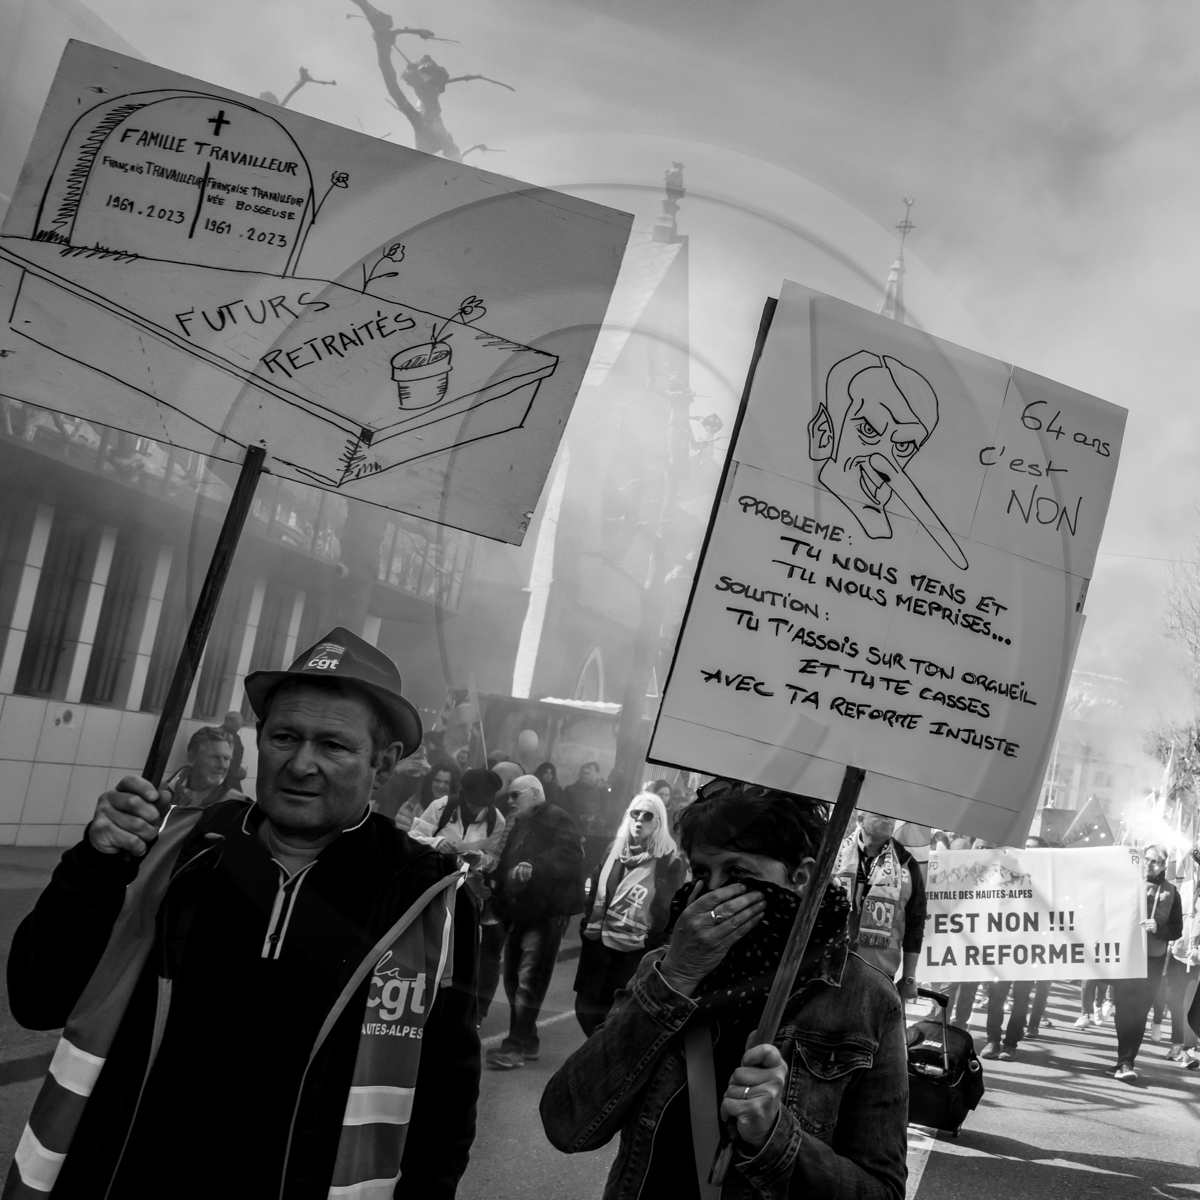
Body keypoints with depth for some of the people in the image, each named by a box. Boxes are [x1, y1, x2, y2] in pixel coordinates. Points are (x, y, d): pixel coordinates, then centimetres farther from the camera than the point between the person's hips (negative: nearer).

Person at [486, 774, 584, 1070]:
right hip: (518, 913, 9)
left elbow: (570, 854, -24)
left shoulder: (556, 819, -9)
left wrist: (535, 866, -36)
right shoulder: (520, 824, 19)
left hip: (545, 913, -9)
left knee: (529, 981, -8)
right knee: (513, 978, 12)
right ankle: (527, 1040, 24)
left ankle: (516, 1045, -4)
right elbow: (507, 864, 22)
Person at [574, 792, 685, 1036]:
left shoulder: (669, 861, -8)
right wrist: (587, 927, 10)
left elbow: (669, 910, -9)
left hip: (634, 955, -6)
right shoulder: (615, 849, 10)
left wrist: (651, 944, -13)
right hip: (598, 946, 6)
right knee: (586, 1009, 9)